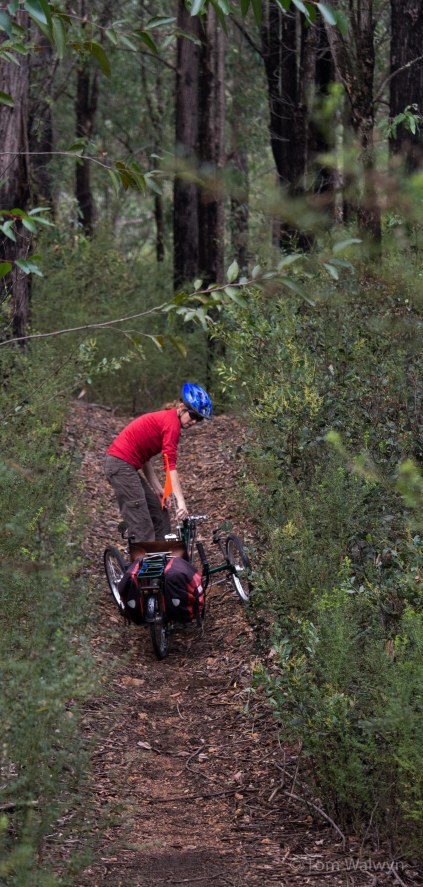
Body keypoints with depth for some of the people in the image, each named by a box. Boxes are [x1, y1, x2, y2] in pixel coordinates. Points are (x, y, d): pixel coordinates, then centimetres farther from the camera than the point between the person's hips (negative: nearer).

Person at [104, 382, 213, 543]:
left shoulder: (163, 418, 17)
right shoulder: (172, 421, -12)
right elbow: (170, 465, -20)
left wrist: (158, 489, 6)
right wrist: (180, 501, -23)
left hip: (123, 464, 10)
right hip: (122, 466, -10)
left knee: (159, 514, 15)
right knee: (143, 527, -12)